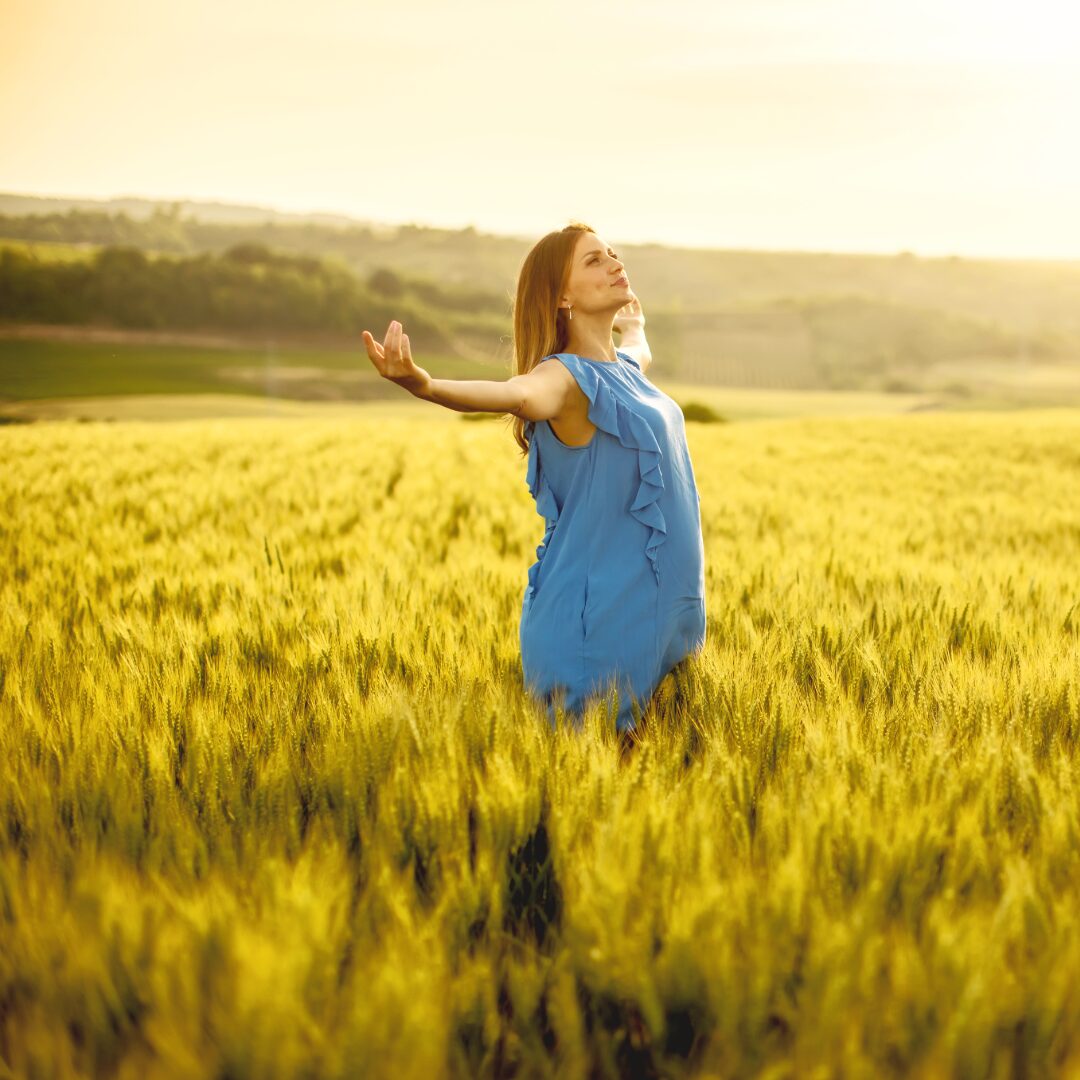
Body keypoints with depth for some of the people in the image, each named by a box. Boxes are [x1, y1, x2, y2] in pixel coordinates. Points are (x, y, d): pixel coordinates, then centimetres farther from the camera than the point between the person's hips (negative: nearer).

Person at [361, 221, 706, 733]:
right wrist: (424, 385, -61)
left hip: (655, 609, 9)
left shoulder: (624, 369, 13)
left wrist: (634, 327, 64)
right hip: (598, 614, -9)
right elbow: (515, 393, -40)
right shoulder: (566, 376, -15)